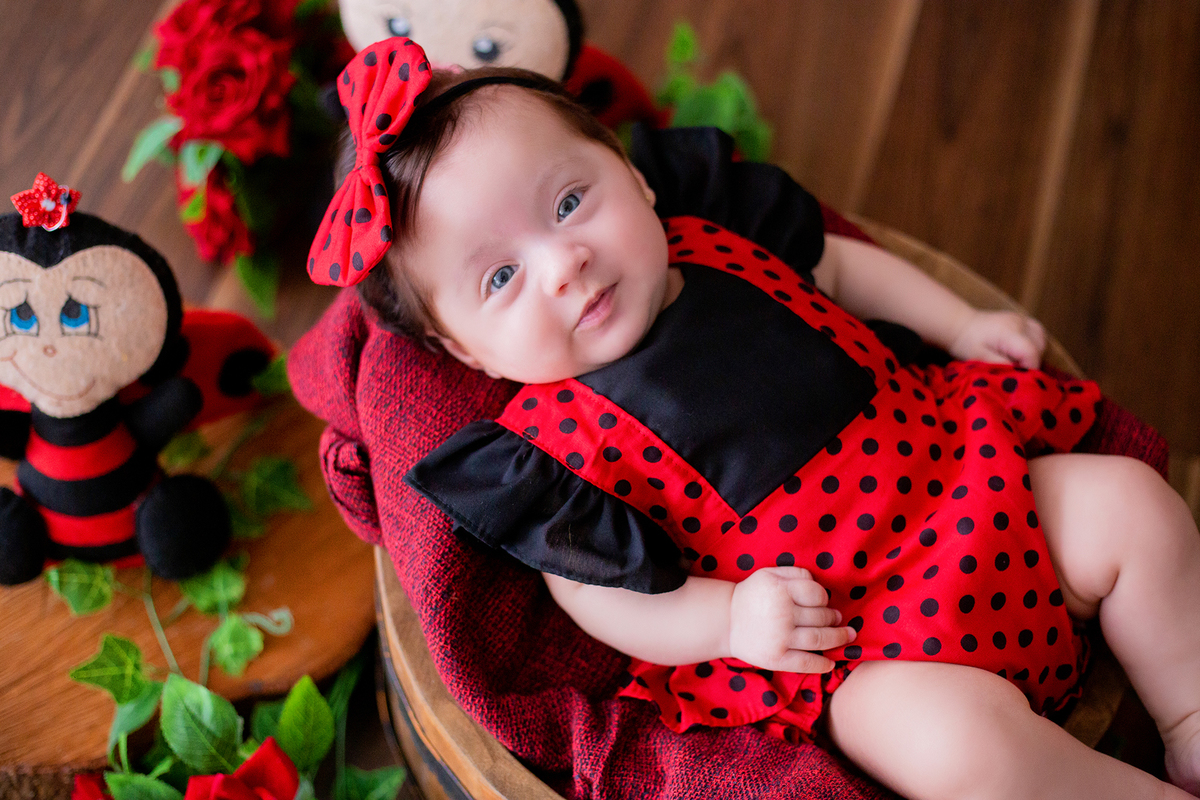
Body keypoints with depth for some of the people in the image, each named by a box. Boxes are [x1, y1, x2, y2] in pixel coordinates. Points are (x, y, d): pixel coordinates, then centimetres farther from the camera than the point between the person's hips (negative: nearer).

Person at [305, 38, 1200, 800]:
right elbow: (591, 584, -10)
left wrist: (964, 324, 18)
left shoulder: (720, 246, 1)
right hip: (848, 640, -6)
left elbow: (837, 265, 20)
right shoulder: (555, 439, -15)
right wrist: (724, 618, -22)